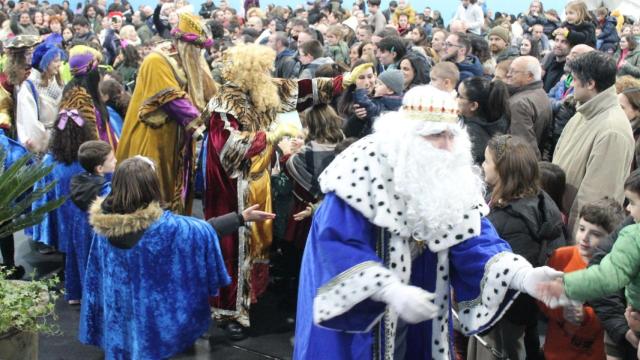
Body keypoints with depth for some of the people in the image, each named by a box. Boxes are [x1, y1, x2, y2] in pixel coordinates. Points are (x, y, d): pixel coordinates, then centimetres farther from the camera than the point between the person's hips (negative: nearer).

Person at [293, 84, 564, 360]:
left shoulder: (451, 178, -5)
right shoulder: (365, 166, -22)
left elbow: (474, 241, -12)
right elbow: (337, 244, -28)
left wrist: (523, 276, -29)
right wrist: (391, 289, -39)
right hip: (350, 308, -5)